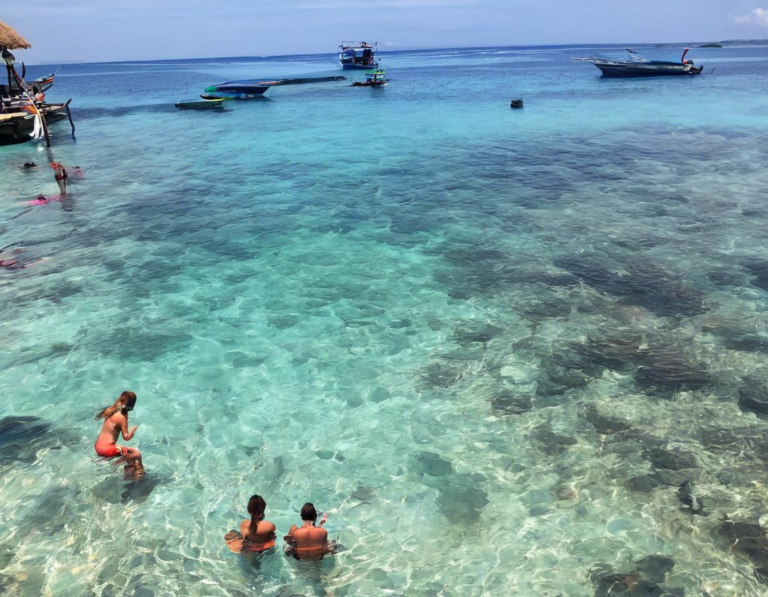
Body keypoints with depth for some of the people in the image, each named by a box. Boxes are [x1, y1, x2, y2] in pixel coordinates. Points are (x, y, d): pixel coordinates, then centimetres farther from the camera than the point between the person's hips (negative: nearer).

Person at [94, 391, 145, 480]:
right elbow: (126, 437, -18)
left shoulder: (111, 410, 3)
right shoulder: (122, 417, -17)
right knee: (136, 453, -7)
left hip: (98, 446, 9)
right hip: (106, 449, -9)